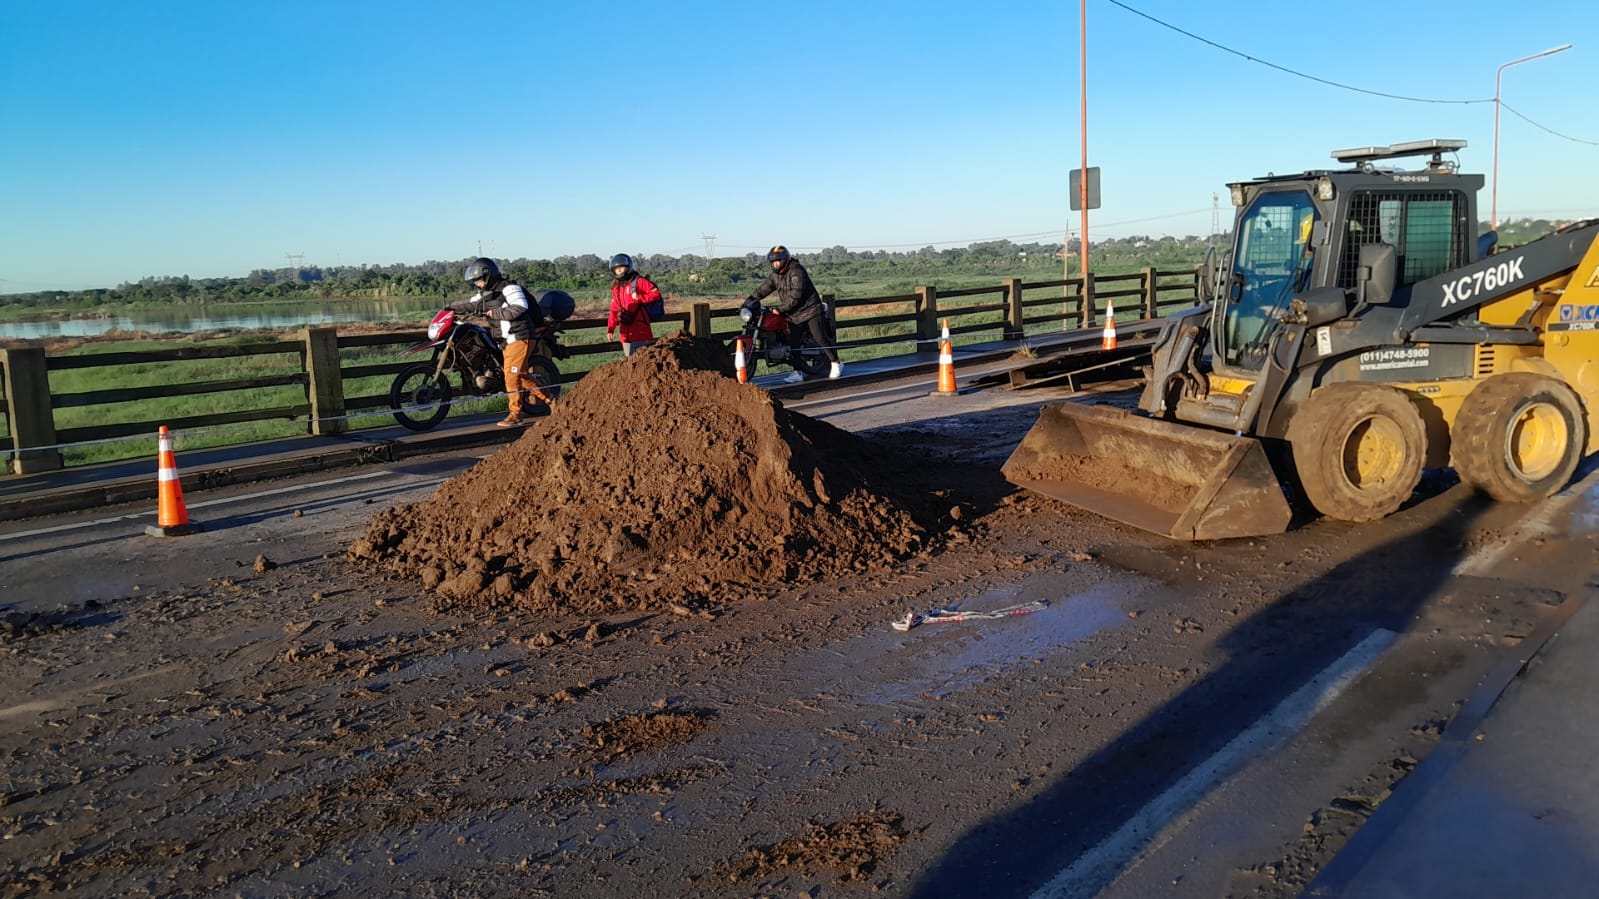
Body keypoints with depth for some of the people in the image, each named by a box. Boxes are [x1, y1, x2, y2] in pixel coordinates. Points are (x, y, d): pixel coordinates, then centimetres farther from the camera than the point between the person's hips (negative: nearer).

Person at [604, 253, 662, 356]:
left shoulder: (639, 281, -3)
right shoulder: (616, 288, 15)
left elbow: (656, 293, -9)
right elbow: (614, 310, 16)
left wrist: (639, 297, -16)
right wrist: (610, 329, 7)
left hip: (641, 332, -6)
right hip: (626, 333, 6)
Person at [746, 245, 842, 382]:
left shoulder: (796, 271, -20)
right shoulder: (776, 274, 8)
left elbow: (795, 297, -25)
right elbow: (765, 288, 12)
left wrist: (779, 309, -27)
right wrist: (750, 299, 0)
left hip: (810, 310, -8)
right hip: (794, 314, 8)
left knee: (820, 338, -9)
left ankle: (836, 363, 3)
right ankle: (798, 372, 13)